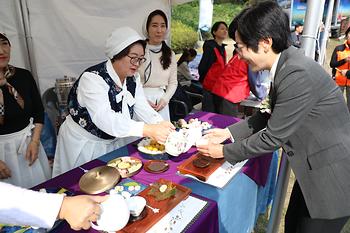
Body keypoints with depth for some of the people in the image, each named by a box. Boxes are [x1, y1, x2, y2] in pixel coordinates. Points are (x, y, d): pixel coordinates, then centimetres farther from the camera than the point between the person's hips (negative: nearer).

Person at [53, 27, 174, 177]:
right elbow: (105, 119, -40)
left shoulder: (133, 78, -4)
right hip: (83, 145, -6)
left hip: (114, 140, 6)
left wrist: (160, 124, -30)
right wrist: (149, 130, -48)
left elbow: (142, 108, -10)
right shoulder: (93, 78, -28)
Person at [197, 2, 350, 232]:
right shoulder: (286, 63, -2)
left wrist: (224, 151, -10)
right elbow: (271, 115, 8)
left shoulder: (297, 74, -29)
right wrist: (229, 132, 3)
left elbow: (273, 137, -22)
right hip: (316, 167, 8)